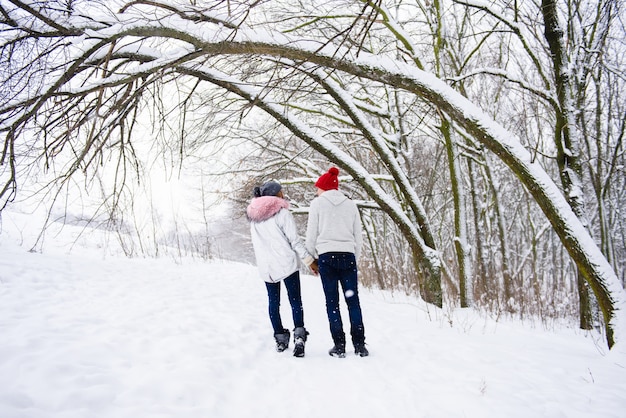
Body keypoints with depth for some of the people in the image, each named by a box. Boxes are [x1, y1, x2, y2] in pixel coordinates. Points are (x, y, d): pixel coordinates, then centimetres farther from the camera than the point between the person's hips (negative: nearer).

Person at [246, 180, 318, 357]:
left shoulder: (253, 216, 12)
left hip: (265, 266, 5)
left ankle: (280, 338, 16)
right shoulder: (282, 213, -8)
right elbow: (294, 240, -10)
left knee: (273, 301, 13)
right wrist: (310, 260, -4)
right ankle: (299, 335, -16)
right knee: (295, 300, -2)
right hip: (286, 263, -5)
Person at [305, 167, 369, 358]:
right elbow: (359, 237, 13)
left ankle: (339, 346, 3)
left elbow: (311, 235, 3)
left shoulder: (317, 203, 5)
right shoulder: (350, 204, 14)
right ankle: (359, 345, 3)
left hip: (326, 256, -2)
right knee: (353, 300, 4)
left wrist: (312, 258, 14)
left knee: (332, 302, 2)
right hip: (348, 255, 3)